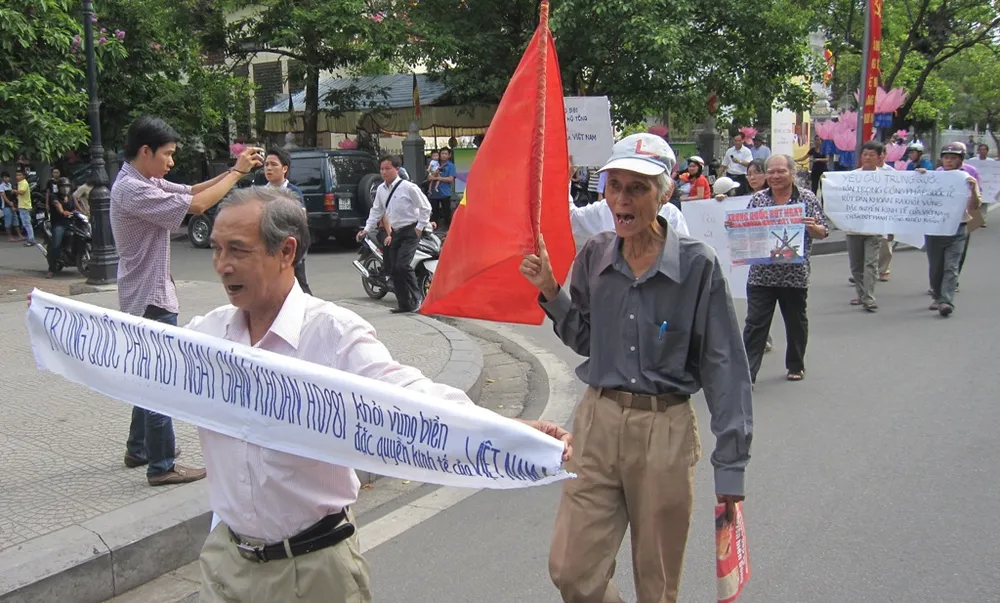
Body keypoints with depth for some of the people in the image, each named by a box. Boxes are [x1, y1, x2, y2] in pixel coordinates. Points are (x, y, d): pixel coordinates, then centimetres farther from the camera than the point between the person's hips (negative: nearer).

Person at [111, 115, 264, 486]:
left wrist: (235, 169, -1)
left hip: (150, 295, 11)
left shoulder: (146, 182, 9)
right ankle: (161, 466, 3)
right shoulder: (132, 189, -21)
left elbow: (191, 190, 11)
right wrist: (238, 172, -17)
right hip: (150, 298, -11)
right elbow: (195, 205, -26)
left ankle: (139, 449, 32)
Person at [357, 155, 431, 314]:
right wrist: (367, 229, 9)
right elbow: (376, 211, 18)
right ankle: (404, 304, 15)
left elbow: (425, 207, -7)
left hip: (410, 232, -7)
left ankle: (416, 298, -2)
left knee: (402, 265, -20)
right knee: (393, 269, 5)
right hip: (394, 233, 7)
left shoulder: (408, 187, -12)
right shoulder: (380, 189, 7)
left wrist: (420, 227, -8)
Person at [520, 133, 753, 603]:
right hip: (598, 421, 4)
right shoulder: (594, 256, 1)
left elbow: (723, 367, -9)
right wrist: (550, 292, -3)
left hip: (664, 429, -3)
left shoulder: (697, 264, -12)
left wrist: (730, 463, -10)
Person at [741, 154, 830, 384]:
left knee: (796, 322, 14)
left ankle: (796, 366, 32)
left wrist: (812, 227, -19)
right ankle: (747, 372, -3)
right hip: (761, 274, 1)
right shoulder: (757, 199, 6)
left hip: (795, 275, 0)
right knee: (755, 323, -4)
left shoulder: (807, 198, 1)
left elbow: (823, 233, 2)